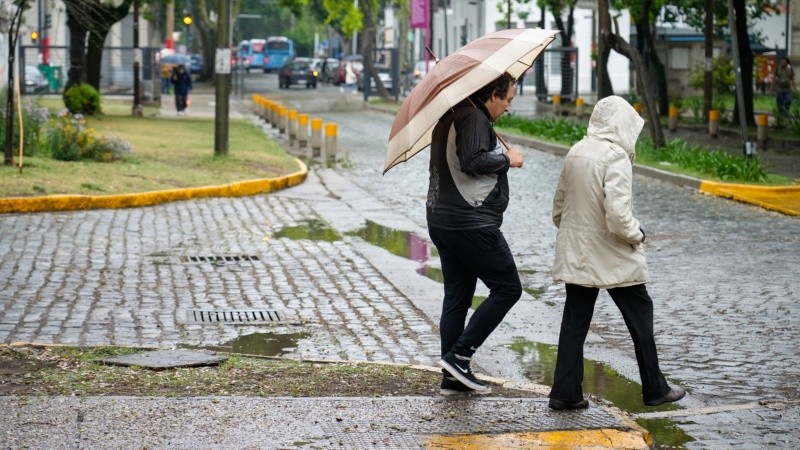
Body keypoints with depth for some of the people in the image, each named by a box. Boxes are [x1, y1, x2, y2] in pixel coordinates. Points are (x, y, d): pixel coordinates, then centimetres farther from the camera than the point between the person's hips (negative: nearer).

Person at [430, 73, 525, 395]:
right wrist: (508, 159, -12)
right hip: (472, 223, -10)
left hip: (441, 221, 10)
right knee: (507, 288, -1)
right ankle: (459, 356, -5)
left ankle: (452, 377, 13)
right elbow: (474, 161, -26)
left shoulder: (451, 117, 17)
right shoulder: (474, 118, -14)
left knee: (457, 297, 12)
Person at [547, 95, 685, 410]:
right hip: (613, 257, -6)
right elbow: (618, 214, -25)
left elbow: (559, 204, 12)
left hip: (576, 254, 6)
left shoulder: (575, 152, 4)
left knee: (575, 320, 9)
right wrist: (637, 234, -8)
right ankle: (654, 389, 18)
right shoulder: (615, 157, -18)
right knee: (640, 317, 9)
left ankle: (565, 392, 6)